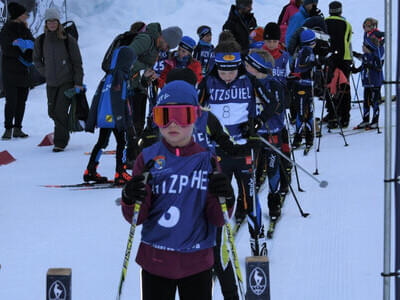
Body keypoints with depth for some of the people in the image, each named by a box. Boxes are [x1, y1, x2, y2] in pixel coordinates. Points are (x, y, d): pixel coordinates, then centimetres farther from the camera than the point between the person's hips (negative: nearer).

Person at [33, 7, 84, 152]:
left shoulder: (68, 40, -10)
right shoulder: (41, 41, 0)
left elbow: (77, 62, -5)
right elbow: (37, 60, 17)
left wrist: (78, 83, -8)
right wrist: (46, 73, 6)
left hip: (67, 82, -4)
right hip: (51, 83, 4)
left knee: (60, 111, -13)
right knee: (52, 112, 10)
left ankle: (60, 141, -5)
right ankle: (64, 127, 38)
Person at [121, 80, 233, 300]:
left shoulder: (207, 158, -1)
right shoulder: (148, 158, -1)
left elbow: (217, 220, -3)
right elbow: (135, 217, -4)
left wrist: (224, 198, -24)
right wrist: (130, 200, -26)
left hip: (197, 262, 0)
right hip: (155, 261, 0)